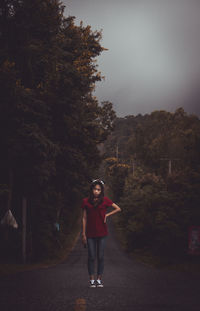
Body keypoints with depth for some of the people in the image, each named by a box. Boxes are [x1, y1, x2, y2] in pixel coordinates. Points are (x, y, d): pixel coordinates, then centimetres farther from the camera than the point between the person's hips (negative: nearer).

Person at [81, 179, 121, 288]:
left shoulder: (105, 200, 1)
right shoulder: (86, 201, 1)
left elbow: (118, 209, 8)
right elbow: (84, 218, 4)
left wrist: (107, 215, -2)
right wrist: (83, 234, 2)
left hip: (102, 233, 0)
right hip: (90, 234, 0)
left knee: (100, 257, 3)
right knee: (91, 257, 2)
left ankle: (99, 279, 14)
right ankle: (92, 280, 11)